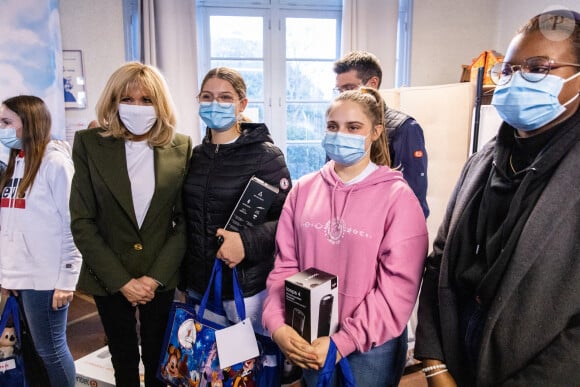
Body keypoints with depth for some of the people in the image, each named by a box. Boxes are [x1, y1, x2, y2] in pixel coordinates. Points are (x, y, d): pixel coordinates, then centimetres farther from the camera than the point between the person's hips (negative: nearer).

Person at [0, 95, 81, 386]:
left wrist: (66, 280, -15)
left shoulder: (55, 162, -10)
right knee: (37, 348, 15)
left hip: (44, 277, -7)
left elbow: (73, 225, -14)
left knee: (50, 349, 3)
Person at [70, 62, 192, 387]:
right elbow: (82, 222, -6)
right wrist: (121, 280, -12)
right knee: (123, 361, 18)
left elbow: (185, 220, -3)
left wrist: (155, 276, -10)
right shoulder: (89, 143, -5)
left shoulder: (181, 147, -3)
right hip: (108, 279, 0)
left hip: (162, 278, 0)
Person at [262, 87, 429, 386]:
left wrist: (343, 341, -16)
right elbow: (285, 264, 1)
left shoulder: (397, 197, -10)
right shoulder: (303, 190, 0)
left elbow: (398, 286, -13)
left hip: (370, 347, -3)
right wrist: (277, 323, -12)